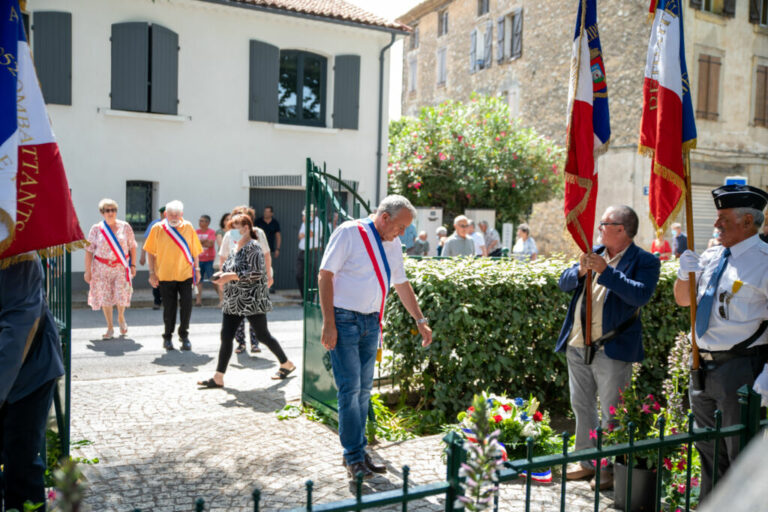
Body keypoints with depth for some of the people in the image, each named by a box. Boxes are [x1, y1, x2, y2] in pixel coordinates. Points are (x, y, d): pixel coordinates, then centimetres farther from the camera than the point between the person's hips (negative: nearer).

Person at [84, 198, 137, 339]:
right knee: (105, 298, 3)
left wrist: (133, 265, 2)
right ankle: (110, 328, 17)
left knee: (121, 295, -7)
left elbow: (132, 247, 6)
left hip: (121, 267, 0)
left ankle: (121, 318, 25)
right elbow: (89, 250, 0)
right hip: (102, 268, 0)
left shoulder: (125, 227, 1)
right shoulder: (96, 229, -1)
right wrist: (87, 271, -3)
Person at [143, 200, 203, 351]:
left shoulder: (188, 227, 2)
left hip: (185, 273, 1)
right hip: (165, 275, -1)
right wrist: (152, 273, -1)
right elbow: (151, 252, 2)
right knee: (169, 308, 7)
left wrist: (197, 269, 6)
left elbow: (195, 250, 8)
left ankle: (184, 335, 15)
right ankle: (167, 336, 23)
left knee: (186, 305, -2)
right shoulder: (157, 228, -2)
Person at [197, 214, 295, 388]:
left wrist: (231, 276, -22)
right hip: (233, 301, 8)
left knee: (263, 335, 2)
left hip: (252, 301, -8)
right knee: (226, 337, 3)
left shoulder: (253, 247, -13)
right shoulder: (235, 247, 13)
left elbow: (257, 273, -22)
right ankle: (218, 377, 7)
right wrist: (222, 274, 4)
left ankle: (287, 365, 21)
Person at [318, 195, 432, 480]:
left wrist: (420, 321, 20)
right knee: (350, 389, -6)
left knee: (364, 390, 10)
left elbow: (402, 284, 22)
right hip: (344, 320, -7)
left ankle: (358, 451, 20)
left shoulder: (392, 245, 12)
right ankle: (354, 456, 5)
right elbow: (325, 275, -13)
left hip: (371, 322, 7)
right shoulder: (349, 233, -10)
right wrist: (328, 323, -18)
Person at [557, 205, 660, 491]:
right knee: (581, 408, 16)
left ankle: (611, 469, 18)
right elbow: (564, 283, 11)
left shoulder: (644, 261, -6)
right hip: (577, 346, 7)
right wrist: (580, 271, -10)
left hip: (611, 350, -7)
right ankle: (588, 461, 31)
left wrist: (607, 272, -24)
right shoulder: (595, 253, 12)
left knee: (612, 414, 2)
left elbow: (641, 295, -22)